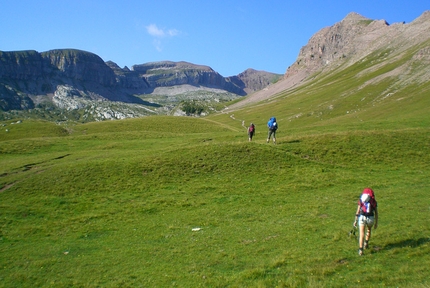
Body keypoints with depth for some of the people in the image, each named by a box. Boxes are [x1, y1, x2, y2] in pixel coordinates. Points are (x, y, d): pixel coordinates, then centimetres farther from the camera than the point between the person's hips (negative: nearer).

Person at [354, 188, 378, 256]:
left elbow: (358, 211, 8)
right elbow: (376, 213, 12)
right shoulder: (374, 201, 11)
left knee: (361, 234, 0)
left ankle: (360, 250, -10)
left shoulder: (361, 200, 9)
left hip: (362, 217, -1)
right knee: (369, 230, 31)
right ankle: (366, 244, 33)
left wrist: (355, 221, 13)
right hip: (370, 218, 1)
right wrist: (376, 223, 19)